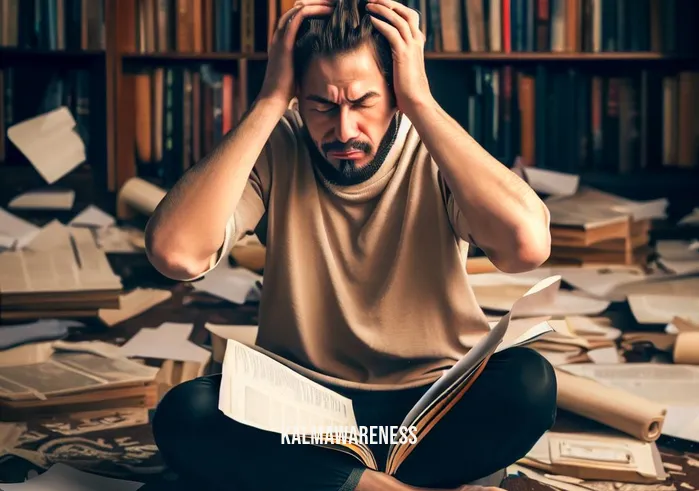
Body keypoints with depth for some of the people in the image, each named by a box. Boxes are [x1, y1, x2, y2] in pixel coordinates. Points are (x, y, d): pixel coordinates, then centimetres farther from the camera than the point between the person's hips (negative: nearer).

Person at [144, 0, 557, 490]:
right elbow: (175, 253, -25)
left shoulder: (438, 151, -9)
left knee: (530, 383, -30)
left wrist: (422, 104, -24)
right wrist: (269, 102, -22)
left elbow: (529, 245, -30)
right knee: (183, 415, -27)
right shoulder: (276, 149, -7)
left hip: (431, 408, 0)